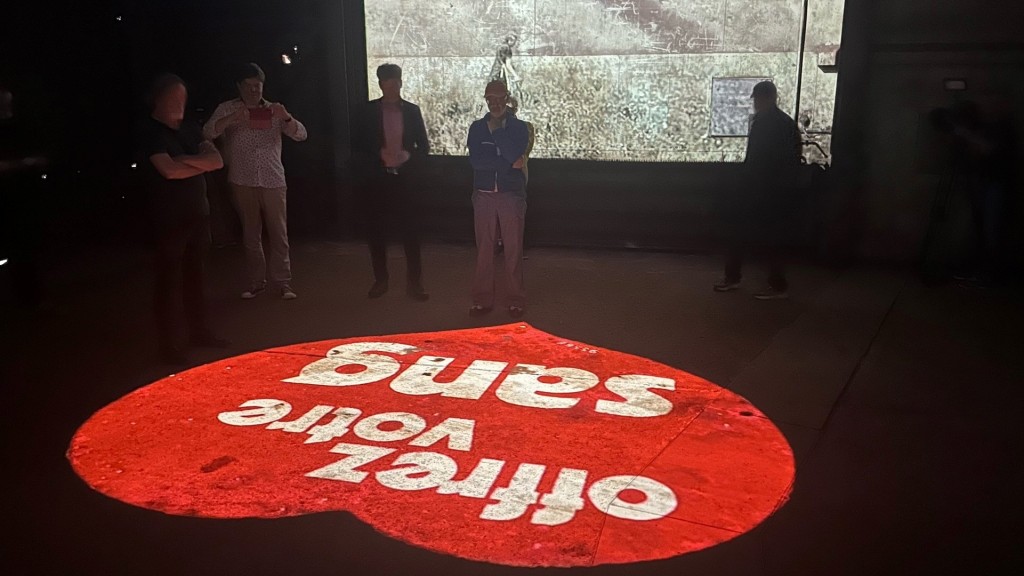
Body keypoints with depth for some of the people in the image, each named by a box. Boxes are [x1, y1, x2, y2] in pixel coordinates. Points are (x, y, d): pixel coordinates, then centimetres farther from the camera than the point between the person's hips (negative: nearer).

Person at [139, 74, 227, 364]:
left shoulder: (189, 128, 13)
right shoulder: (151, 131, -7)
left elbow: (217, 160, 2)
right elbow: (169, 170, -21)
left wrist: (186, 160, -14)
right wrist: (202, 164, -6)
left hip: (198, 213, 7)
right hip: (170, 217, -7)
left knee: (194, 275, 15)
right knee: (169, 280, -1)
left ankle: (199, 332, 25)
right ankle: (170, 344, 4)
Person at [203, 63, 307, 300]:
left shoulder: (274, 110, 8)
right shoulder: (227, 109, 5)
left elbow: (300, 134, -1)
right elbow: (207, 133, -9)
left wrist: (286, 117, -22)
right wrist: (231, 119, -27)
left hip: (273, 180, 0)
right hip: (243, 182, 0)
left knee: (279, 233, -1)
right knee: (251, 234, 7)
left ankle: (282, 283, 5)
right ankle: (256, 282, 16)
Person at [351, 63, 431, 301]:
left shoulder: (412, 110, 7)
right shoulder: (367, 111, 4)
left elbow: (423, 146, 8)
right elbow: (357, 147, 3)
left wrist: (408, 156, -11)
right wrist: (379, 155, -13)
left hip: (404, 179, 0)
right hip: (376, 179, 0)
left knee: (411, 232, -3)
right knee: (376, 232, 6)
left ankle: (414, 283, 3)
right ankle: (380, 280, 18)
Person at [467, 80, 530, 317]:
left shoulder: (519, 127, 3)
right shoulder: (477, 127, 7)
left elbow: (515, 154, -16)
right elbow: (475, 160, -8)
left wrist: (496, 129, -10)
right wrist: (508, 164, -13)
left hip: (511, 195, -2)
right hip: (483, 196, 2)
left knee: (513, 249, 0)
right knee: (484, 249, 4)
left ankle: (516, 300, 9)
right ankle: (482, 300, 13)